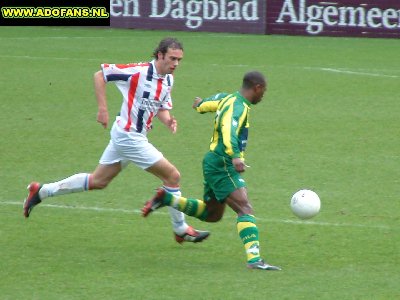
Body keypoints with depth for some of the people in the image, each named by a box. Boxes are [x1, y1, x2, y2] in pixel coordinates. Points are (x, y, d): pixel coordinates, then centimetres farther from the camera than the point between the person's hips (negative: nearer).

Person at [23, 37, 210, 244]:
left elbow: (162, 108, 16)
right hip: (128, 136, -9)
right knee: (172, 176, -5)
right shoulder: (138, 72, -19)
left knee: (98, 181, 17)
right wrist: (102, 108, -14)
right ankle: (181, 230, 8)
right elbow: (99, 75, -11)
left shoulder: (168, 80, 6)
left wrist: (168, 120, -7)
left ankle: (42, 191, 25)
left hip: (136, 137, 9)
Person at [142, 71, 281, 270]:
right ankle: (254, 259, -34)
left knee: (211, 214, 23)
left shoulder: (226, 98, 13)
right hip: (222, 165, -10)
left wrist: (200, 104, 56)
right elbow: (229, 130, -34)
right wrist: (235, 156, -49)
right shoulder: (239, 106, -16)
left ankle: (166, 199, 23)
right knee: (245, 209, -21)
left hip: (214, 163, 10)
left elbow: (202, 105, 31)